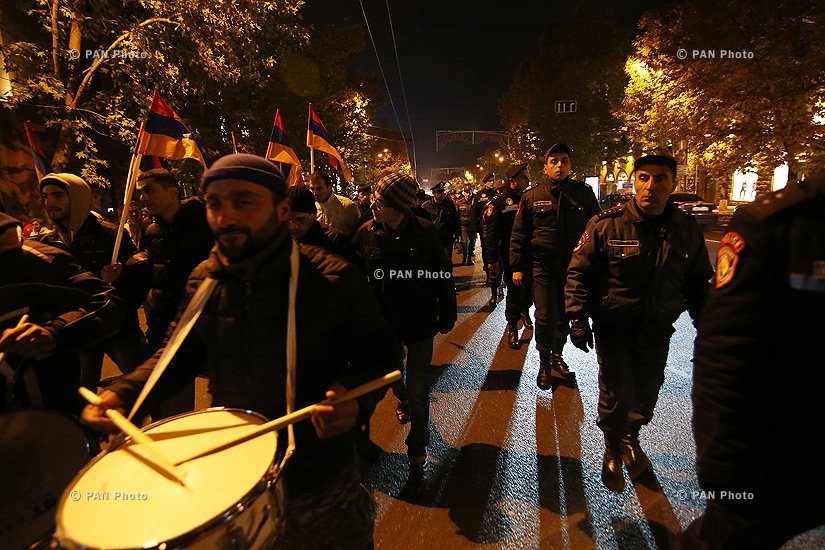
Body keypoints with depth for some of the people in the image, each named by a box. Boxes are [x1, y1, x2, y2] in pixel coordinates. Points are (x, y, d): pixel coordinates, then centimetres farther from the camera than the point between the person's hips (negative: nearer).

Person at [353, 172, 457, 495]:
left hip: (420, 323, -2)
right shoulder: (366, 234, -12)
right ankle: (403, 400, 62)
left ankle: (417, 459, 20)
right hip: (384, 322, 3)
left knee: (418, 393, 1)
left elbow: (443, 276, -6)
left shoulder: (424, 232, -16)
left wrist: (447, 316, -1)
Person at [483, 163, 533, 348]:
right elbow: (491, 232, -11)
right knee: (514, 290, 0)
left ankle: (524, 311, 42)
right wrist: (492, 259, -14)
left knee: (529, 286, 12)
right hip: (510, 254, -4)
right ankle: (512, 327, 17)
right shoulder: (500, 201, -9)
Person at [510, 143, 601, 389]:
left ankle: (557, 356, 35)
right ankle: (545, 363, 19)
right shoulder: (532, 197, 1)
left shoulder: (584, 193, 3)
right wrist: (517, 267, 0)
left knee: (564, 315, 13)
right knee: (546, 316, -1)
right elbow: (519, 235, 4)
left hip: (573, 266, 2)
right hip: (543, 267, -1)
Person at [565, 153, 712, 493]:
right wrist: (578, 319, -14)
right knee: (617, 398, -1)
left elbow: (698, 284, 10)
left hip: (657, 333, 4)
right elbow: (579, 273, -8)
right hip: (614, 329, -3)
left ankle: (630, 438, 48)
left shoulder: (687, 231, -1)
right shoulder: (607, 224, -12)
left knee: (646, 396, 16)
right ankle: (613, 448, 31)